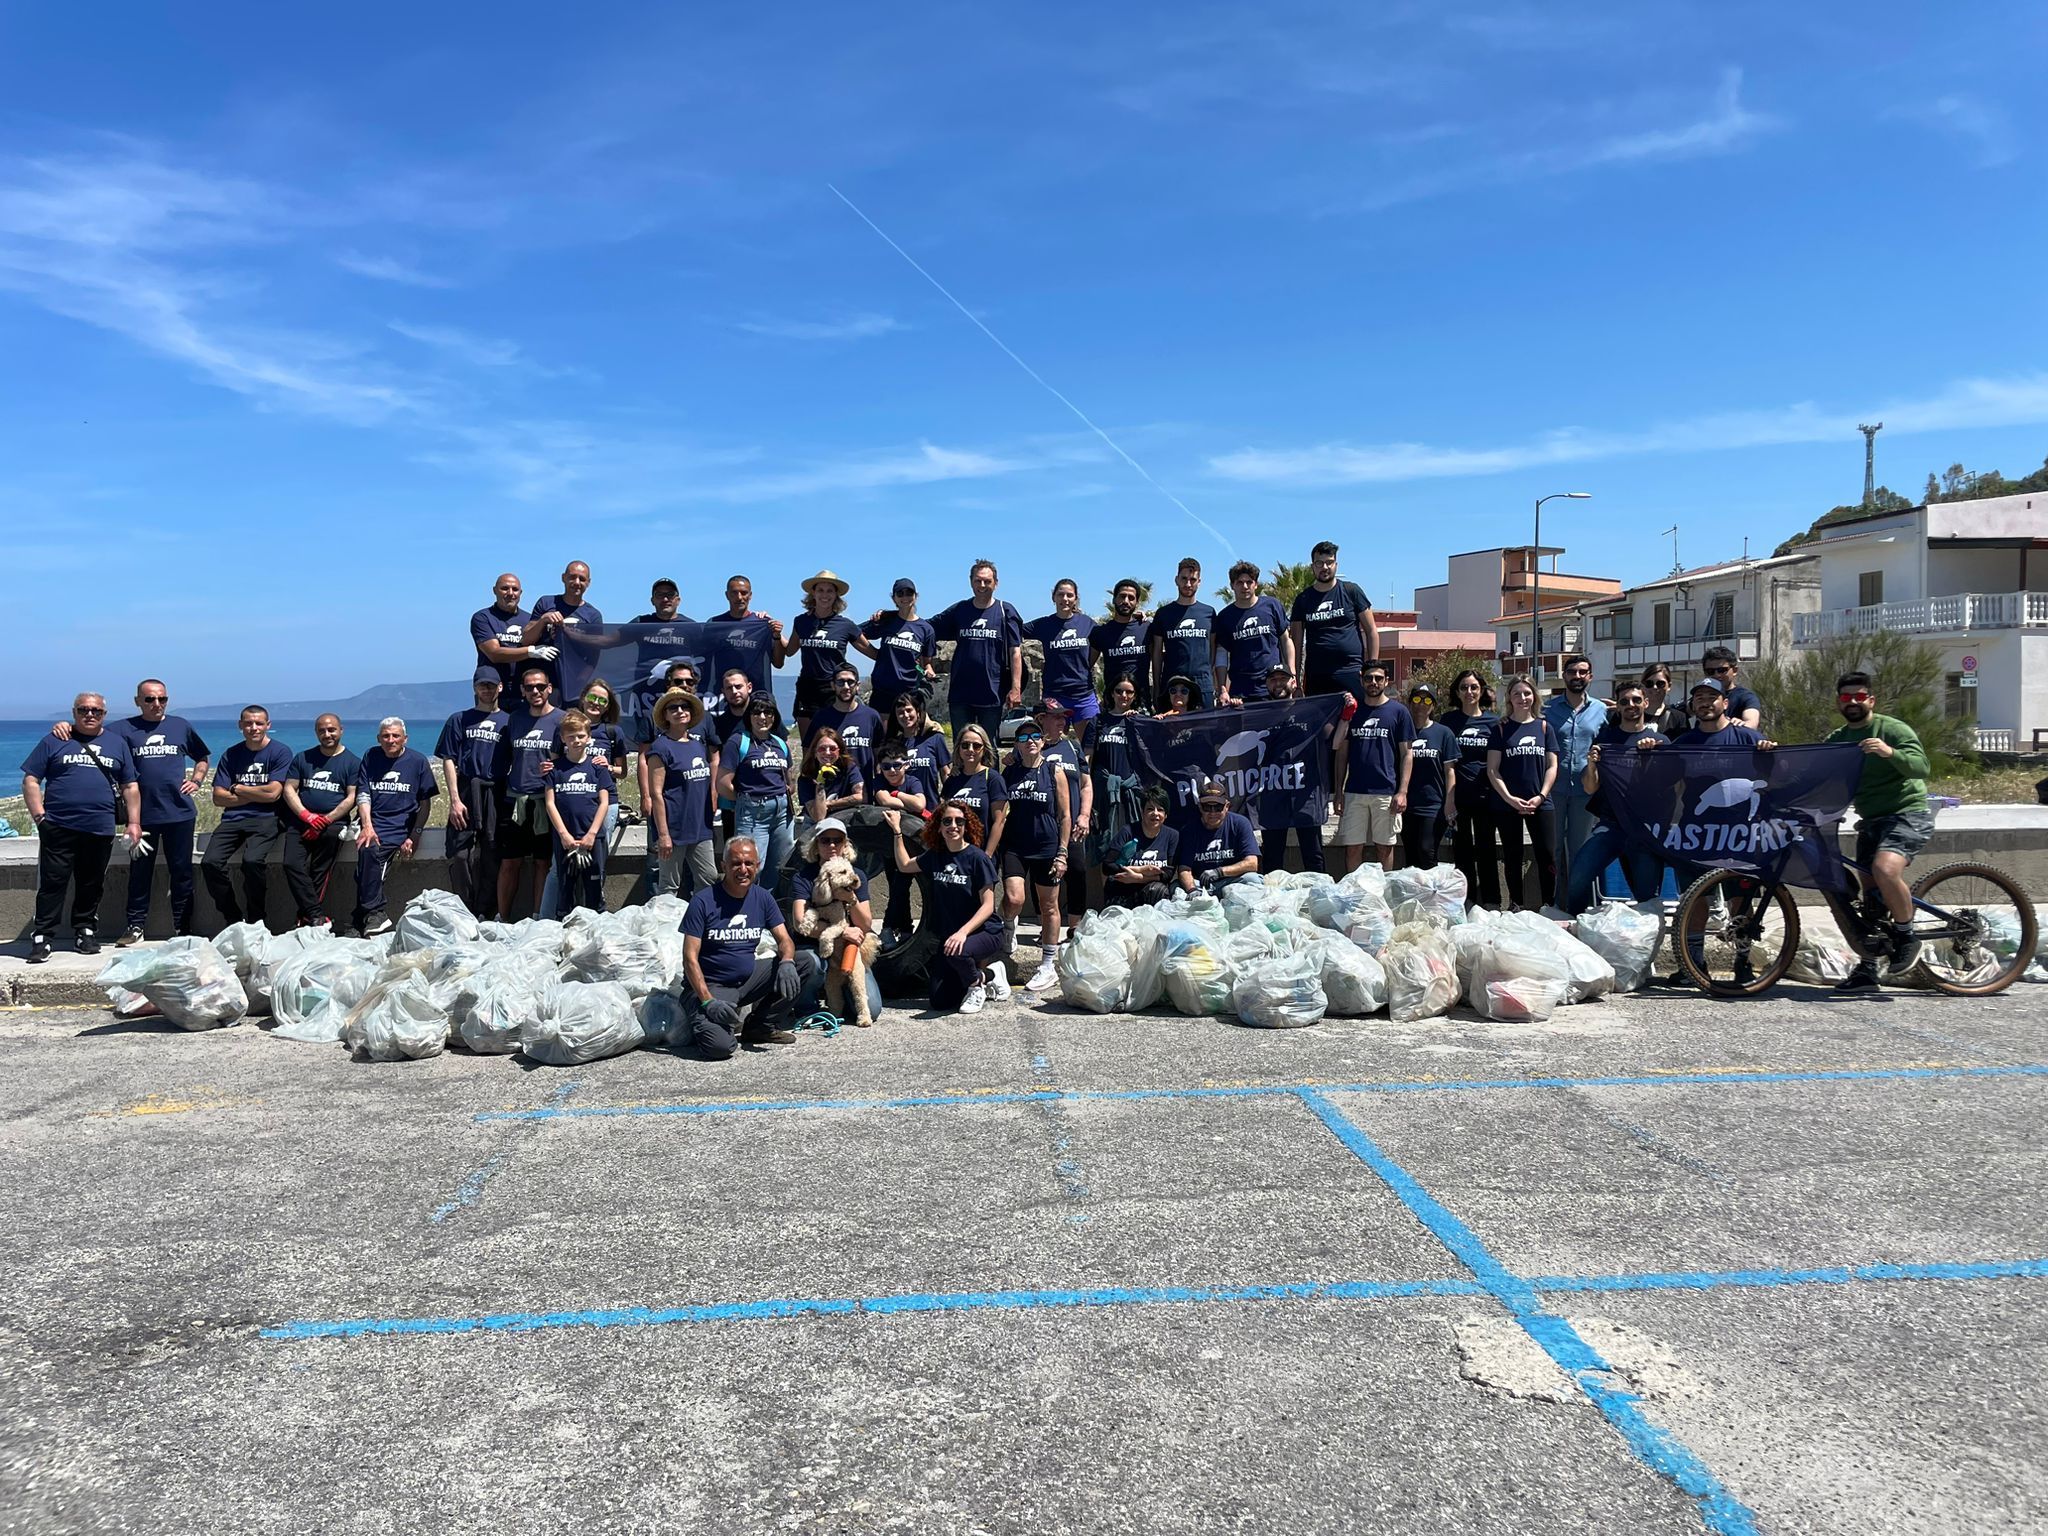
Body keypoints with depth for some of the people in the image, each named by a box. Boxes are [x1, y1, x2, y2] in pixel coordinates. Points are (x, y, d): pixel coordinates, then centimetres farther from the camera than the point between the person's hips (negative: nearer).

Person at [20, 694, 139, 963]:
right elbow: (30, 781, 5)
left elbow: (130, 787, 15)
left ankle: (85, 932, 19)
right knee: (52, 884, -3)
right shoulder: (54, 741, 7)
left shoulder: (117, 744, 14)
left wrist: (133, 822, 7)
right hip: (58, 828, -2)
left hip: (100, 830, 2)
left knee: (92, 886, 8)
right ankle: (42, 938, 1)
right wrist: (39, 816, -7)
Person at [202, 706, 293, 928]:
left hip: (265, 818, -4)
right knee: (210, 863, -20)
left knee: (252, 861, -31)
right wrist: (256, 794, -3)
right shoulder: (231, 755, 14)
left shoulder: (280, 752, 2)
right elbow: (219, 797, 7)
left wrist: (237, 789, 3)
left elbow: (273, 793, -8)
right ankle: (234, 919, -4)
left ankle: (256, 919, -11)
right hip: (233, 818, 4)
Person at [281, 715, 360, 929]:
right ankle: (316, 916, -25)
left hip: (333, 821, -3)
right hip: (300, 821, 3)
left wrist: (326, 820, -12)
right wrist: (307, 816, -7)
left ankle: (307, 918, -20)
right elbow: (289, 790, 10)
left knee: (320, 871, -25)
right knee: (292, 864, -22)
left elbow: (352, 798, 0)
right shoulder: (303, 758, 18)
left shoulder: (352, 762, 8)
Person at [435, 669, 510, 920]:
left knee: (491, 858, 0)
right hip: (465, 795, -1)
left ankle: (485, 915, 5)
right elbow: (448, 760, 5)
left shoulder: (508, 721, 14)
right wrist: (454, 799, -6)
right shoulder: (459, 720, 12)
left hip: (497, 797, 1)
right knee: (460, 855, -7)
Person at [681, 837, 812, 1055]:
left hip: (750, 977, 6)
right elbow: (690, 958, -15)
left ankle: (760, 1026, 0)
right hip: (713, 986, -6)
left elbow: (785, 940, 2)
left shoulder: (762, 898, 3)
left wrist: (786, 962, -23)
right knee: (721, 1045, -31)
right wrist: (708, 1002, -25)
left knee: (808, 961, -10)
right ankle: (700, 1020, 8)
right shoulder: (703, 902, -13)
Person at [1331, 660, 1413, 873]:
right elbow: (1341, 753, 11)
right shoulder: (1352, 711, 10)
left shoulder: (1398, 712, 3)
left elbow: (1407, 754, 2)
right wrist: (1339, 792, 4)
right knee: (1352, 847, 2)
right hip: (1354, 792, 2)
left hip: (1386, 792, -2)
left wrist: (1402, 791, -7)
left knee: (1384, 847, 4)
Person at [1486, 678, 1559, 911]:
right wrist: (1510, 799, -10)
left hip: (1540, 803, 1)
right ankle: (1517, 906, 14)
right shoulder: (1501, 728, 4)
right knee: (1512, 857, 6)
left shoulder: (1543, 726, 9)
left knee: (1547, 855, -4)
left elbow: (1552, 766, 6)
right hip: (1507, 804, -1)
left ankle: (1548, 906, 6)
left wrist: (1541, 796, -7)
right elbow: (1492, 769, -1)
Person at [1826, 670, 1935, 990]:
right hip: (1871, 821, 7)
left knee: (1885, 869, -31)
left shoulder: (1893, 729, -8)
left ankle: (1906, 937, -11)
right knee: (1870, 892, 8)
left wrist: (1890, 753, -37)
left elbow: (1922, 767, -19)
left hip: (1907, 815, -7)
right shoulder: (1837, 739, 12)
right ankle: (1867, 968, 15)